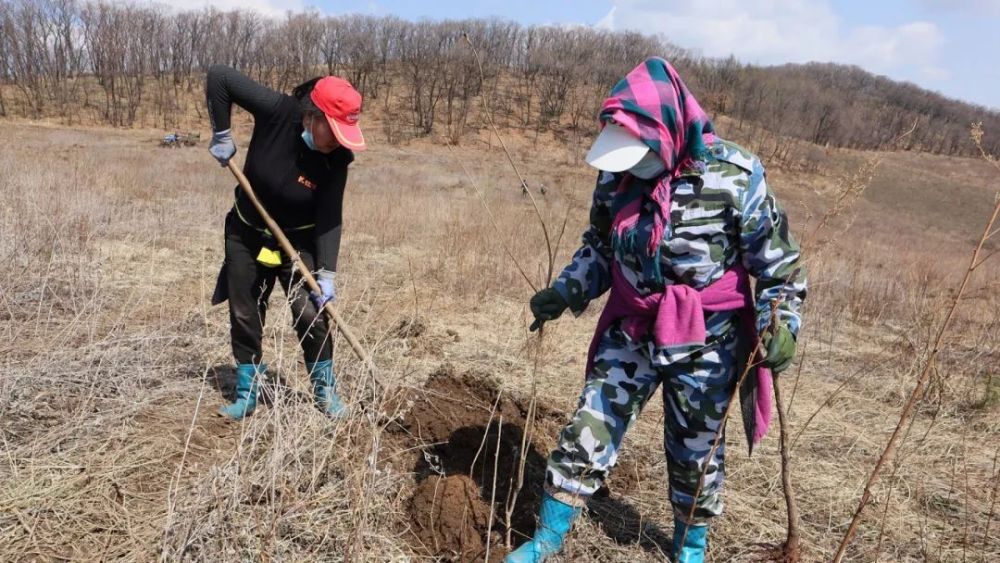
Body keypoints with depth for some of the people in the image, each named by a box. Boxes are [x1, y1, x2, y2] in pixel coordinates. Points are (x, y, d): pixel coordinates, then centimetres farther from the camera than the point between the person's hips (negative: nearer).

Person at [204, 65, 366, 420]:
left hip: (299, 241, -1)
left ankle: (325, 390, 13)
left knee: (310, 314, -8)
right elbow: (219, 76, -20)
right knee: (244, 316, 9)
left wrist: (326, 273, -27)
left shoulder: (336, 160, -22)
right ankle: (247, 394, 25)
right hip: (247, 234, 1)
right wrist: (221, 135, -17)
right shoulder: (277, 112, -26)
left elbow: (330, 219, -20)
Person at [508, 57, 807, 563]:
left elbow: (778, 260, -7)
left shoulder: (734, 177, -17)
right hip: (631, 333, 3)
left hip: (706, 345, -3)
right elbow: (599, 248, 11)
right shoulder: (617, 175, -5)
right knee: (588, 431, 3)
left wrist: (780, 322, -17)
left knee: (693, 450, 14)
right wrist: (565, 292, 2)